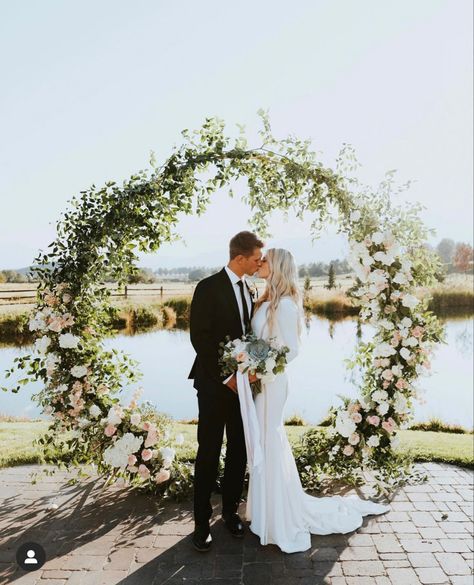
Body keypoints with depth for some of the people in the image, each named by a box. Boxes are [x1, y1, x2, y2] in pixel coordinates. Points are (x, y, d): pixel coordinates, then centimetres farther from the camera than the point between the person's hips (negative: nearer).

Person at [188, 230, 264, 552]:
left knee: (239, 450, 12)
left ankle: (231, 510, 29)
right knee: (209, 453, 3)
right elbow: (200, 338, -14)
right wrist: (225, 377, -14)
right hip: (215, 383, -6)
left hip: (242, 381, 6)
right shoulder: (209, 288, -11)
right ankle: (202, 522, 18)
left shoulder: (247, 289, 11)